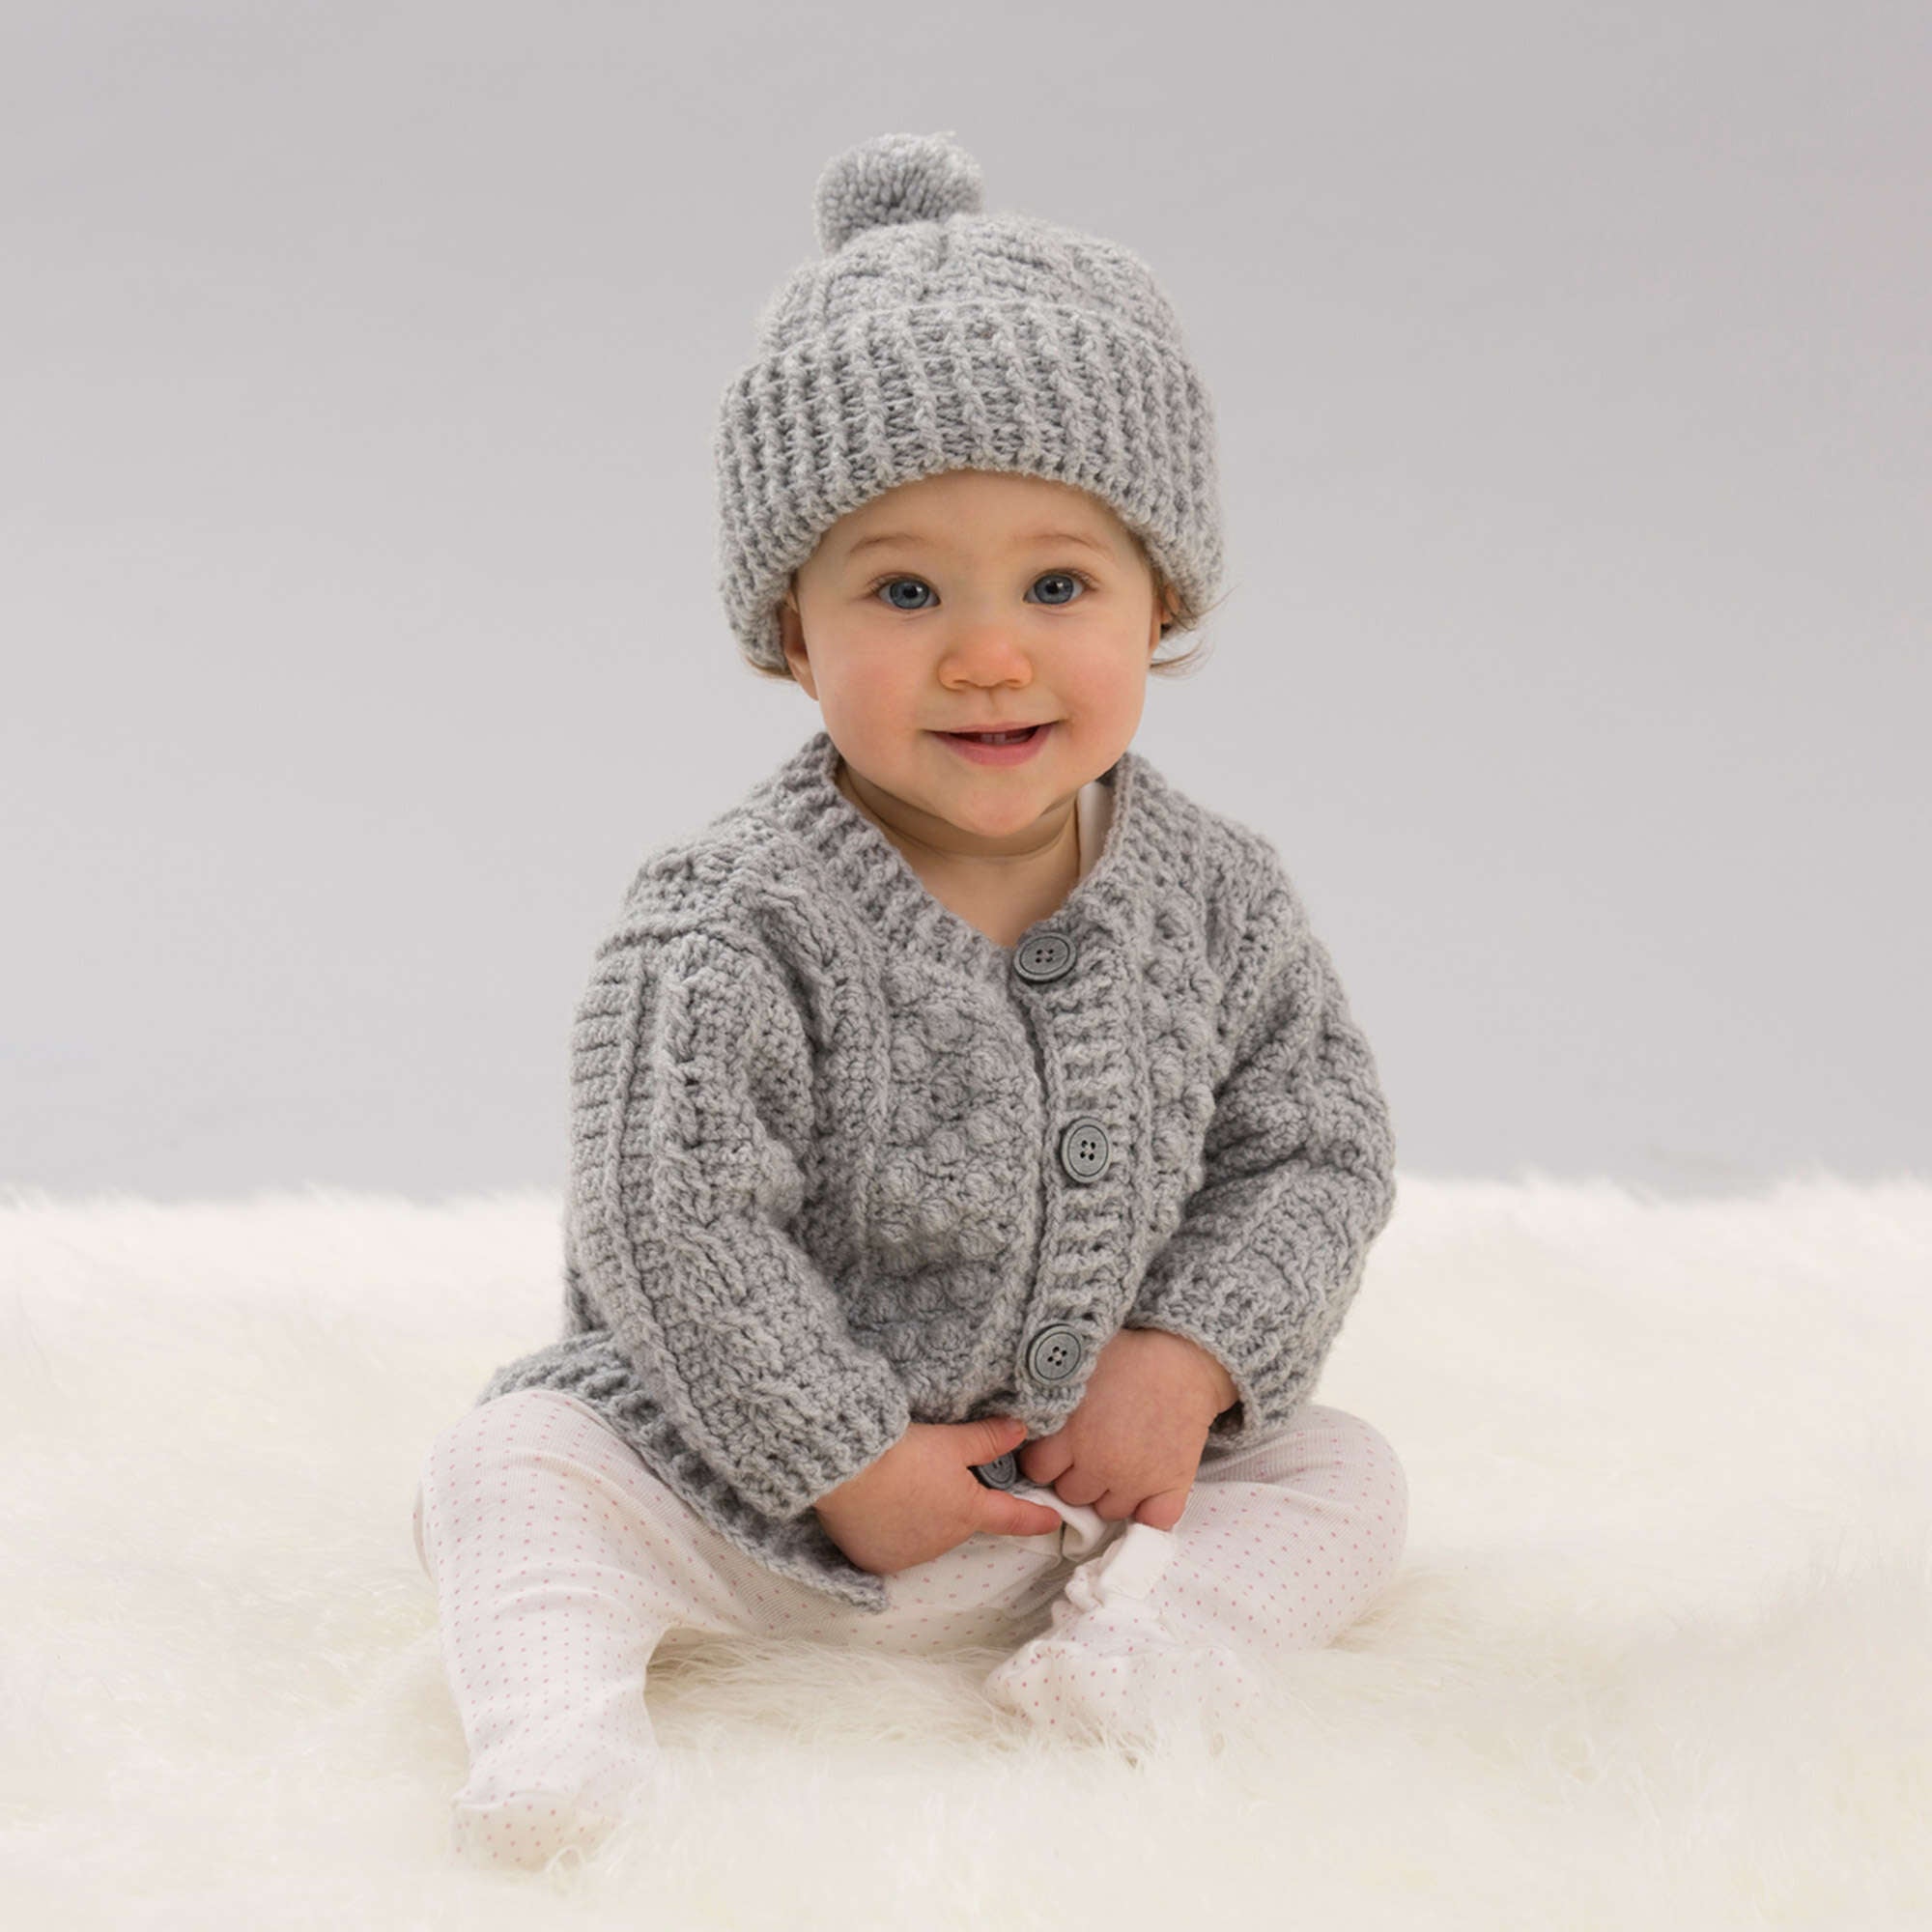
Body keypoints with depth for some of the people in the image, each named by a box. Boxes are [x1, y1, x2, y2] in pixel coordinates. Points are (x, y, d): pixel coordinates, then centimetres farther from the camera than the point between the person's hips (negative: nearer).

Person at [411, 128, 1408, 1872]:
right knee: (509, 1470, -23)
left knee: (1345, 1476, -7)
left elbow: (1318, 1148, -1)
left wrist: (1188, 1360, -15)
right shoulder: (734, 929, -21)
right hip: (742, 1464, -3)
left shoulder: (1217, 899, -7)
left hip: (1100, 1458, 4)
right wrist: (848, 1463, -20)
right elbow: (664, 1226, -22)